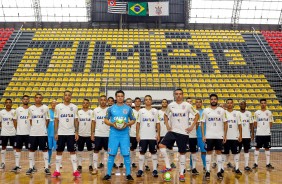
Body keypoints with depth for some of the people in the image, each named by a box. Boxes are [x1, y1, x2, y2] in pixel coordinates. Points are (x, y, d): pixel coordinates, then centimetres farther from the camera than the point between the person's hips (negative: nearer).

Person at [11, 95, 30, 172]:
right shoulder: (18, 109, 3)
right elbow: (14, 120, 9)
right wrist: (17, 128, 5)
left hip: (29, 133, -1)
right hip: (19, 133, 1)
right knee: (18, 149, 5)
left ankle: (32, 165, 12)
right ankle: (17, 166, 12)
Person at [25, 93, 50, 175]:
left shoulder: (45, 108, 0)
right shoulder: (31, 108, 5)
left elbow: (47, 120, 4)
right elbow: (30, 120, 12)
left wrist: (44, 128, -1)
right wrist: (33, 127, 3)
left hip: (43, 133, -2)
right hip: (33, 133, 2)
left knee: (45, 150, 1)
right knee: (31, 150, 6)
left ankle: (46, 167, 6)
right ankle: (31, 167, 16)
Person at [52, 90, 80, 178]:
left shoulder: (74, 107, 2)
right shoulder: (58, 106, 1)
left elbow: (76, 121, 4)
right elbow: (56, 120, 2)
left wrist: (76, 132, -3)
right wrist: (56, 133, -4)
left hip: (71, 133, 0)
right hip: (61, 133, 0)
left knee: (72, 151, 3)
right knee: (59, 152, 6)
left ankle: (75, 171, 7)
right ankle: (57, 171, 14)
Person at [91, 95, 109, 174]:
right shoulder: (96, 110, 4)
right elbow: (93, 122, 6)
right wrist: (92, 133, 1)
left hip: (107, 134, -1)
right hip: (97, 134, 1)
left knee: (108, 151, 7)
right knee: (96, 151, 3)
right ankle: (95, 168, 9)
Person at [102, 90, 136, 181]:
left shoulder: (128, 108, 5)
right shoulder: (111, 108, 4)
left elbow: (133, 120, 9)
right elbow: (106, 120, 7)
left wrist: (127, 124, -11)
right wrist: (112, 124, -11)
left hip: (125, 134, 0)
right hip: (113, 134, 0)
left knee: (126, 154, 1)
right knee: (111, 154, 3)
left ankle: (128, 174, 11)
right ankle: (108, 174, 13)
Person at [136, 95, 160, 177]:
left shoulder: (155, 111, 4)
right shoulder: (141, 111, 3)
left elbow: (157, 123, 4)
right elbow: (138, 123, 3)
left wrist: (158, 134, -3)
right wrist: (137, 134, -3)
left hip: (153, 136, 0)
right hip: (143, 136, 0)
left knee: (153, 152, 4)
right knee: (142, 152, 4)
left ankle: (155, 170, 10)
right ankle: (140, 169, 11)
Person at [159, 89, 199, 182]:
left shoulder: (187, 105, -5)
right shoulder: (171, 105, 2)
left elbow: (197, 115, 1)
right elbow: (166, 115, 19)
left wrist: (192, 126, -5)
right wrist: (167, 125, 5)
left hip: (183, 132, -2)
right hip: (173, 131, 2)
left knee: (182, 153, 4)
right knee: (161, 145, -15)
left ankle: (181, 174, 16)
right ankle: (168, 166, -4)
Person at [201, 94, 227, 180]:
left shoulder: (222, 110, 1)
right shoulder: (206, 110, 0)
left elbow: (225, 123, 3)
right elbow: (202, 123, 2)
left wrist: (225, 135, -2)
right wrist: (203, 135, -5)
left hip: (219, 136, 0)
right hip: (209, 136, 0)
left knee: (219, 152, 5)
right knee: (208, 152, 4)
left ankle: (219, 172, 12)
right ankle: (208, 171, 10)